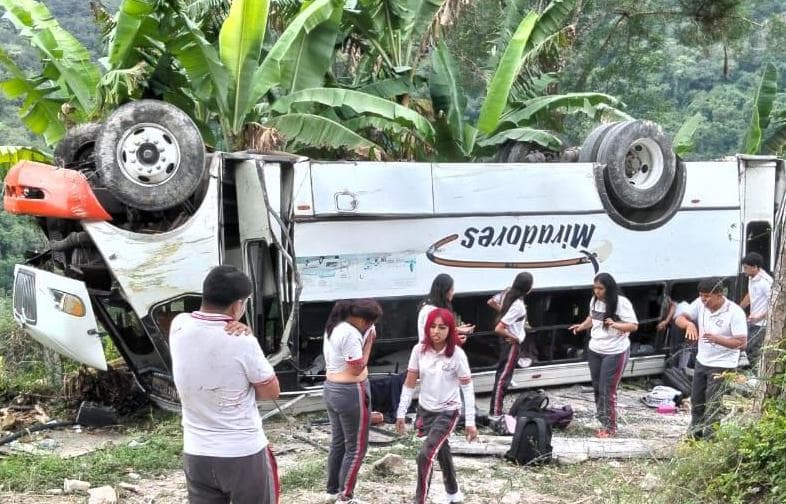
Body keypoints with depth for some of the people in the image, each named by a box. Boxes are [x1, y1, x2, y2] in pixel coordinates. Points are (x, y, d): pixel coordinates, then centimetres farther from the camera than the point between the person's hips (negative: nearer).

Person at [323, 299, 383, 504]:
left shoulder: (333, 327, 8)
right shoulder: (351, 333, -22)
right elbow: (358, 368, -19)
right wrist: (369, 341, -14)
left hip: (331, 389, 10)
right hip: (350, 393, -10)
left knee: (338, 442, 20)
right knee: (356, 447, 3)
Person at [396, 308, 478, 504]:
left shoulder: (456, 354, -18)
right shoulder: (419, 350, -9)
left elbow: (467, 388, -13)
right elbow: (409, 383, -1)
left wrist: (470, 421, -14)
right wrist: (401, 413, -1)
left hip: (448, 412, -4)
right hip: (425, 410, 4)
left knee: (425, 455, -17)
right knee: (441, 451, 21)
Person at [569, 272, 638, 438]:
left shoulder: (622, 302, -18)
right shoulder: (594, 300, 2)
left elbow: (634, 326, -16)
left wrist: (616, 325, -33)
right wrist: (582, 326, 1)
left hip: (615, 353, -7)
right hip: (594, 350, 7)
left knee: (607, 390, -5)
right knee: (597, 388, 12)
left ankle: (610, 427, 6)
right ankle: (603, 422, 25)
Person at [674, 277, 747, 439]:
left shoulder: (735, 312, -21)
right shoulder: (700, 304, -5)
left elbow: (741, 342, -23)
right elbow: (680, 318, -3)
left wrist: (717, 339, -37)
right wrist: (689, 324, -26)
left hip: (722, 366, -6)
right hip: (702, 361, 7)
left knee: (713, 406, -4)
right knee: (696, 401, 19)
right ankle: (694, 433, 36)